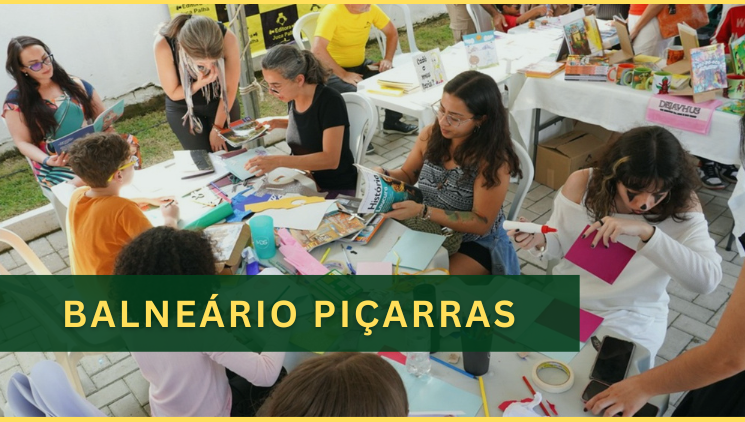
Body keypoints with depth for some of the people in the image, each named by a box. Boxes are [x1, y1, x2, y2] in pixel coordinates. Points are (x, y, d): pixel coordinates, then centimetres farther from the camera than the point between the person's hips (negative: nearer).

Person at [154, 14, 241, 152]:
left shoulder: (227, 38, -29)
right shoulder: (164, 45, -30)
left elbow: (230, 88, -15)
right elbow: (173, 93, -15)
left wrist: (218, 127, -8)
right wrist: (199, 84, -33)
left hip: (222, 103, 1)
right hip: (183, 109, -1)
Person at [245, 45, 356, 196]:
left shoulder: (330, 101, -22)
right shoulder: (293, 97, -3)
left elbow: (331, 159, -28)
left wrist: (278, 161, -35)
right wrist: (277, 123, 0)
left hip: (336, 189, -6)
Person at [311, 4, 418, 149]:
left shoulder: (370, 8, -6)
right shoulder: (332, 12, -25)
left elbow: (392, 33, 8)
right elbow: (317, 50, -34)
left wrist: (388, 59, -8)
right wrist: (344, 75, -33)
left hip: (360, 65, 6)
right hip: (333, 71, -6)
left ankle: (392, 122, 13)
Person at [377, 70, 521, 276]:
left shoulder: (493, 159, -24)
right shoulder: (431, 135, -8)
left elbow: (481, 224, -21)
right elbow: (407, 174, 9)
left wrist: (422, 211, -30)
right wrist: (383, 176, -15)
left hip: (475, 243, -5)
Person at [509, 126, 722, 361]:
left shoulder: (682, 205, -17)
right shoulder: (581, 183, -15)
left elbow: (708, 279, -29)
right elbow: (560, 244, 0)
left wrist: (646, 232, -41)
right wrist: (540, 241, -24)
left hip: (632, 319, -2)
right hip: (565, 300, 2)